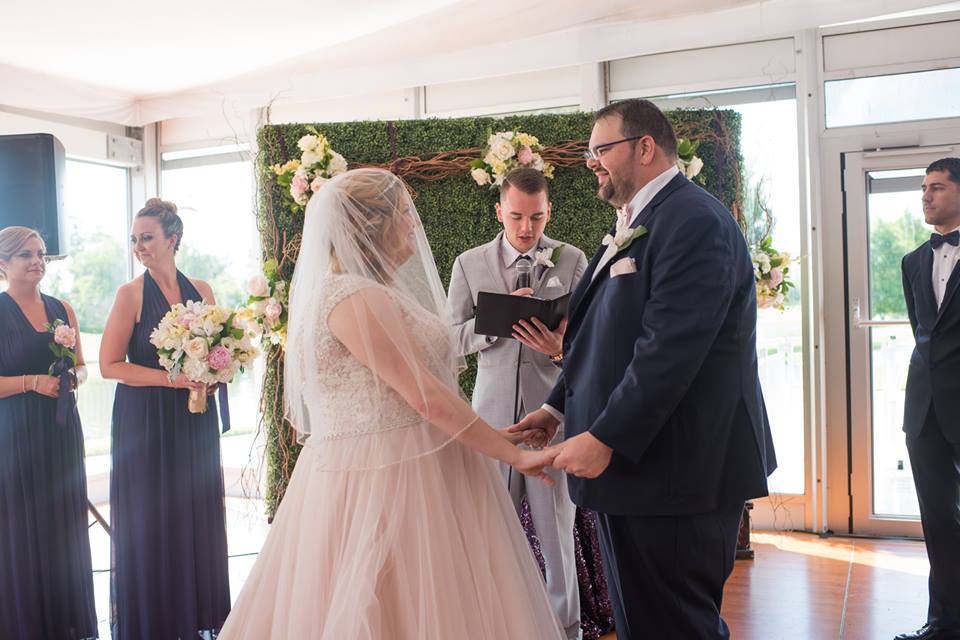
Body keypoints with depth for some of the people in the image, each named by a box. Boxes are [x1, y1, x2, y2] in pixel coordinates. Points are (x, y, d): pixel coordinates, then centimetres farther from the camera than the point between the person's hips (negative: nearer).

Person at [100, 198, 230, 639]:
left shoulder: (200, 290, 6)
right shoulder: (131, 294, -5)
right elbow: (109, 364, -9)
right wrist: (173, 379, -16)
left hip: (195, 421, 4)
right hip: (146, 421, -4)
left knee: (197, 513, 8)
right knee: (151, 518, 2)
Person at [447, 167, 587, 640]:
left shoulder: (573, 261, 3)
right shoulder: (469, 264, 6)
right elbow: (453, 339, 3)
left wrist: (561, 348, -22)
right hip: (493, 412, 1)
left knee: (556, 528, 6)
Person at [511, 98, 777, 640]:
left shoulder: (693, 219, -16)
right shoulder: (636, 224, 16)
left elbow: (670, 348, -24)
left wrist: (606, 438, -23)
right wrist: (559, 406, 14)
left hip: (675, 471, -10)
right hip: (634, 462, 10)